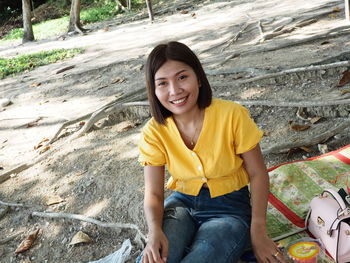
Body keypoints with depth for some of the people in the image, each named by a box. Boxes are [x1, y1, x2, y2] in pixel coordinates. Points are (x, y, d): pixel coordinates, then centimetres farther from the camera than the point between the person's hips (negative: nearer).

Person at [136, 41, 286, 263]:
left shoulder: (232, 115, -17)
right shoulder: (154, 132, -9)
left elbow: (258, 174, -8)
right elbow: (153, 193, -9)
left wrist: (258, 232, -13)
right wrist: (155, 232, -29)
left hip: (228, 207, -1)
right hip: (181, 204, 2)